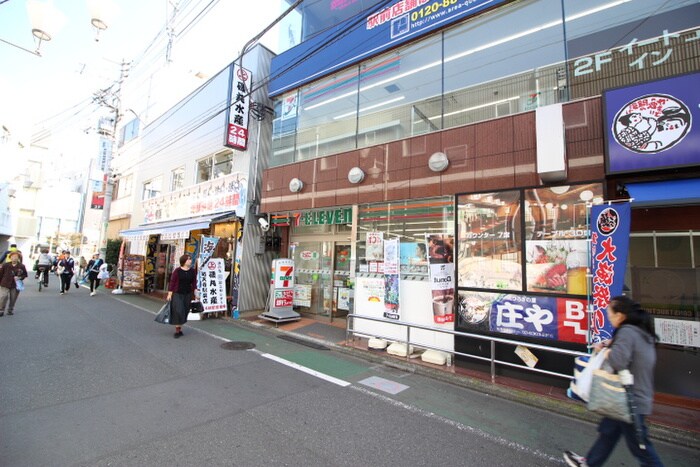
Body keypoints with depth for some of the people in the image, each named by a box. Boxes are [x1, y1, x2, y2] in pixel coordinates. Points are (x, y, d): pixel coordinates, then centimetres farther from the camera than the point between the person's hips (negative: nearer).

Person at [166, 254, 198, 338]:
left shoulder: (193, 271, 2)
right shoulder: (177, 270, -8)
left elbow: (194, 283, 7)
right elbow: (172, 282, -6)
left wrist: (195, 291, 2)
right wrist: (169, 294, -8)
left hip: (188, 294, 4)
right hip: (177, 294, -4)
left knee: (185, 312, 10)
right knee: (178, 311, -9)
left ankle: (180, 328, 26)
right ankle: (177, 330, 3)